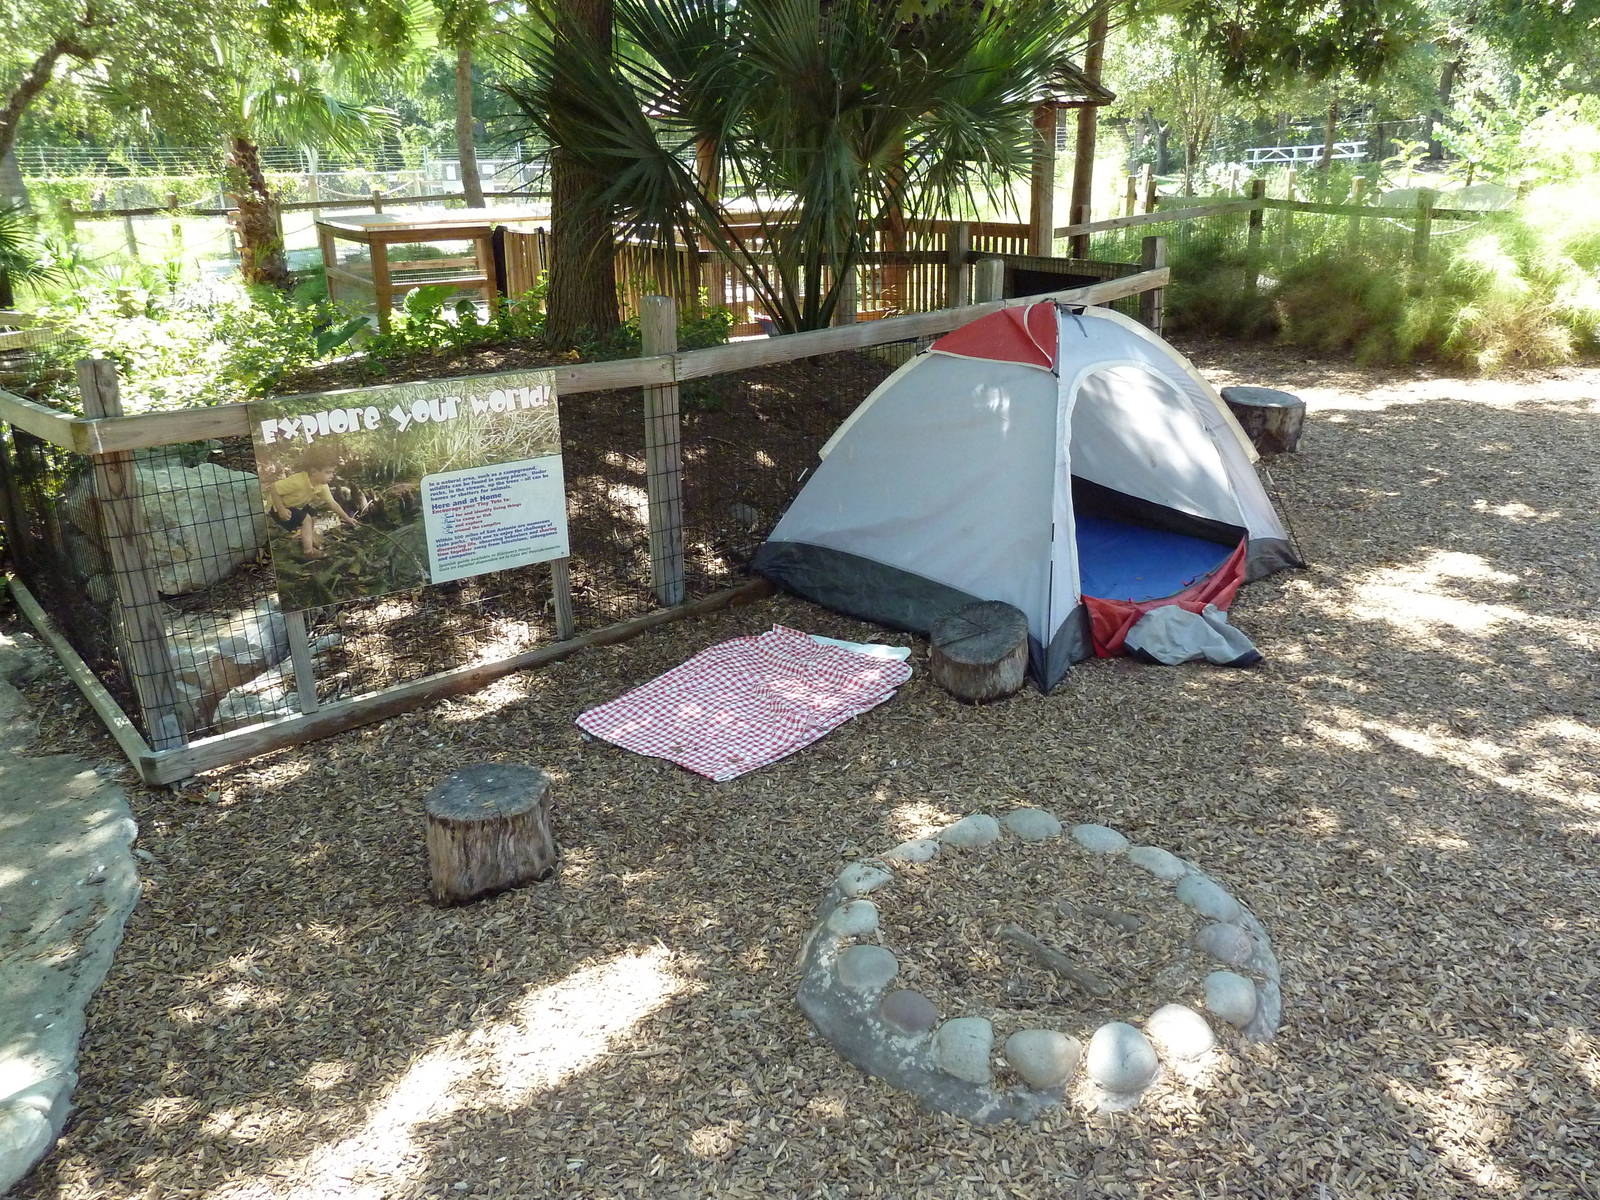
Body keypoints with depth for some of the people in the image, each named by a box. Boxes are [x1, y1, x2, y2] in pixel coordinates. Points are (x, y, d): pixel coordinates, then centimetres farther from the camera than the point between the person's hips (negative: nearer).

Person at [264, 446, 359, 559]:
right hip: (278, 507, -8)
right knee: (306, 519, -20)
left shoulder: (322, 485, -13)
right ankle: (308, 551, -14)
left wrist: (347, 518, -7)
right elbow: (273, 488, -31)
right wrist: (281, 510, -33)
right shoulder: (298, 481, -37)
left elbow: (332, 503, -6)